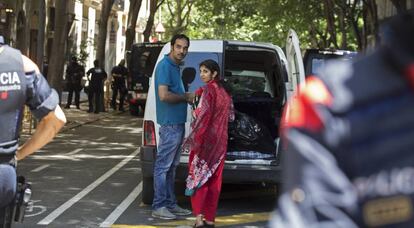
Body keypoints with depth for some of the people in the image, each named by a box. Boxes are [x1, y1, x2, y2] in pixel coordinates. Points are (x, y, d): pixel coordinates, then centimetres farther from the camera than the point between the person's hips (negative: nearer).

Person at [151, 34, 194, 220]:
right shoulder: (165, 66, -14)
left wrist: (187, 97, 7)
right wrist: (186, 97, -12)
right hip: (169, 123, -10)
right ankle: (159, 206, 1)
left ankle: (170, 204, 22)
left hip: (178, 123, 10)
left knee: (171, 166, 15)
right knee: (163, 166, -4)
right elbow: (163, 95, -24)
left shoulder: (175, 66, 15)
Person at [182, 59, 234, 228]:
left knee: (198, 175, -3)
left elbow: (204, 115, -20)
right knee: (213, 180, 9)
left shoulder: (208, 90, -12)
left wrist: (194, 138, -18)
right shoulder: (224, 92, 11)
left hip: (206, 138, -7)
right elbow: (230, 116, 18)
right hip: (220, 141, 7)